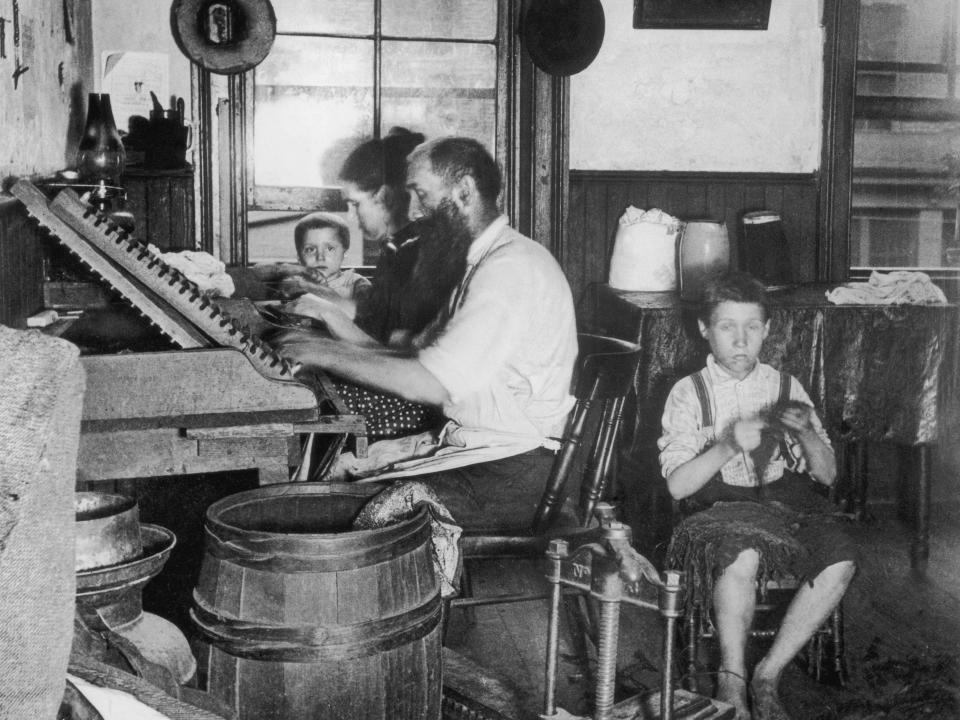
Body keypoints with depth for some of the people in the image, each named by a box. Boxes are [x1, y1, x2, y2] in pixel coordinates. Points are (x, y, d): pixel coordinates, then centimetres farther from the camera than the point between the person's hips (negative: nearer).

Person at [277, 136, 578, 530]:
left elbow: (435, 384, -25)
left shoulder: (512, 268, -17)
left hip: (513, 473, -9)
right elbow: (416, 353, 16)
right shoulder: (480, 264, 18)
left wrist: (331, 355, -16)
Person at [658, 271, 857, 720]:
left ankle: (768, 674, -14)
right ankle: (732, 683, -19)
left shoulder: (786, 388, 13)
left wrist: (807, 434, -11)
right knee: (743, 554, -37)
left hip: (786, 503, 3)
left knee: (840, 559, -27)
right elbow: (677, 485, -5)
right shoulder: (688, 393, 5)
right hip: (721, 510, -3)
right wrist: (728, 447, -21)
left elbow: (827, 476, 10)